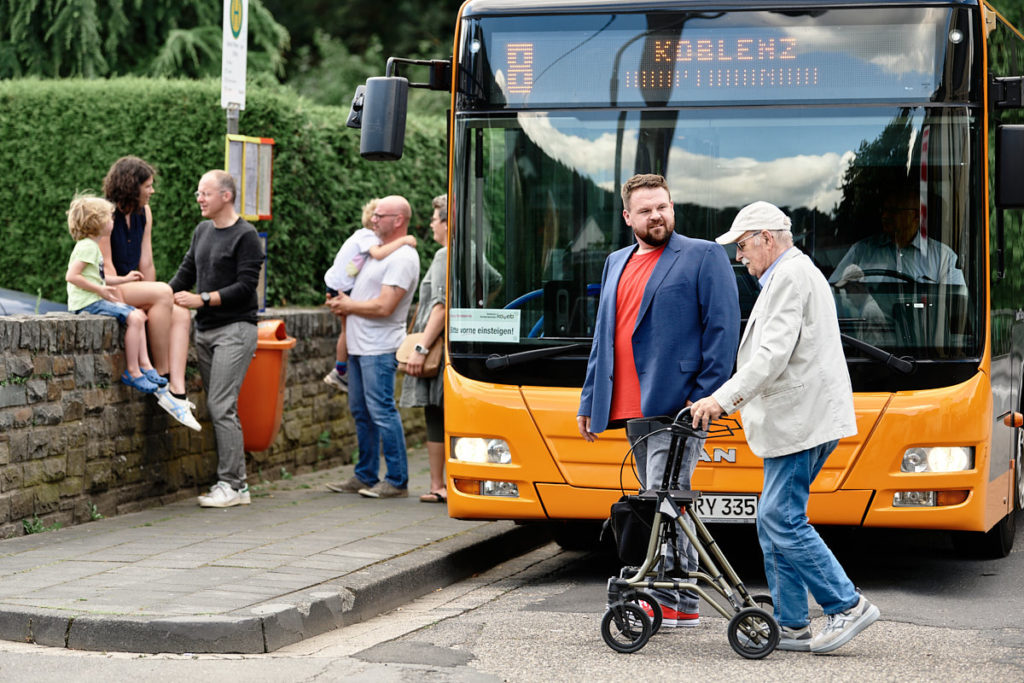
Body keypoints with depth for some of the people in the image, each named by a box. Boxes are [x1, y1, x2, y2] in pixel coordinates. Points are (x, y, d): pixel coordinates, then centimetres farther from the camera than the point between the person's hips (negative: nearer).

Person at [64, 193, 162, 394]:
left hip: (96, 301, 11)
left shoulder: (92, 246, 20)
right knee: (134, 318, -20)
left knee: (139, 315, 9)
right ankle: (132, 372, -17)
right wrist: (100, 289, -19)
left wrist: (123, 279, 25)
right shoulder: (87, 246, -13)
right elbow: (72, 276, -23)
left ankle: (144, 365, 4)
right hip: (88, 303, -11)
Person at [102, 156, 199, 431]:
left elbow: (146, 262, 8)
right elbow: (106, 264, -15)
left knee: (181, 314, -17)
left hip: (132, 289, 8)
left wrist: (150, 305, -3)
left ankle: (176, 391, -27)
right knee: (164, 292, -30)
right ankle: (162, 379, -24)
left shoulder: (143, 213, 12)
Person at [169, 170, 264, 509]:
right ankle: (236, 483, 9)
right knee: (218, 408, 6)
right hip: (205, 330, 8)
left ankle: (231, 484, -10)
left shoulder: (246, 236, -7)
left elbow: (246, 286, -13)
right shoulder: (202, 231, 17)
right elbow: (185, 274, 19)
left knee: (221, 406, -13)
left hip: (235, 329, -8)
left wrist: (203, 299, -17)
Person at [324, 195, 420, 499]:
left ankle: (397, 481, -5)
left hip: (379, 348, -10)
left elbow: (384, 306, -21)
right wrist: (341, 302, 12)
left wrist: (349, 305, -8)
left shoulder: (403, 258, -15)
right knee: (361, 411, 13)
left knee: (382, 411, -10)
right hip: (359, 346, 10)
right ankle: (365, 476, 21)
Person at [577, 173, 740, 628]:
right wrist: (589, 401, 19)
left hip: (677, 403, -7)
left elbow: (723, 328, -6)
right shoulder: (617, 264, 21)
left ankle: (665, 600, -11)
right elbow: (603, 336, 24)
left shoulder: (703, 256, 0)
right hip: (632, 408, 7)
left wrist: (705, 398, -14)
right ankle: (683, 602, 15)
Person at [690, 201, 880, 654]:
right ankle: (791, 624, 13)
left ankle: (848, 605, -7)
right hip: (796, 418, 11)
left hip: (801, 420, -11)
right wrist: (739, 399, 25)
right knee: (774, 522, 10)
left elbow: (774, 354, -22)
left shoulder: (791, 276, -12)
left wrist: (723, 399, -23)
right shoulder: (795, 273, 22)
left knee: (782, 520, -11)